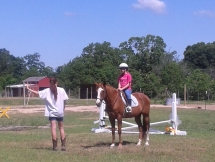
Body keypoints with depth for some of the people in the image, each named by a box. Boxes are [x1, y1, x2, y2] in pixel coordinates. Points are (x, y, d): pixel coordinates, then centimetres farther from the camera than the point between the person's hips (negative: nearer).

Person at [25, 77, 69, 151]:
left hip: (52, 112, -1)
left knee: (53, 128, -4)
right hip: (60, 112, 2)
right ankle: (63, 146, 7)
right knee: (61, 128, 11)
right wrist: (63, 110, 10)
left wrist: (28, 89, 7)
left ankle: (55, 146, -9)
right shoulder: (61, 90, -2)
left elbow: (37, 93, -3)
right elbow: (64, 101, -1)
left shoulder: (47, 91, -4)